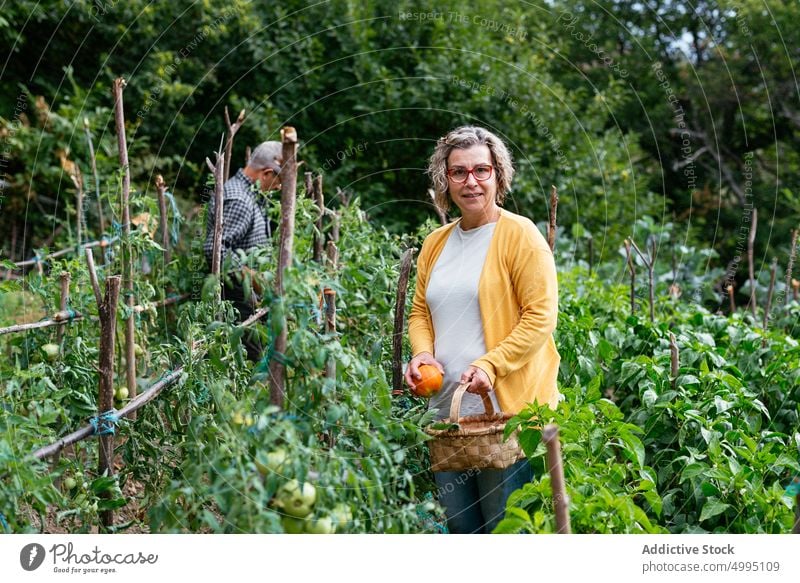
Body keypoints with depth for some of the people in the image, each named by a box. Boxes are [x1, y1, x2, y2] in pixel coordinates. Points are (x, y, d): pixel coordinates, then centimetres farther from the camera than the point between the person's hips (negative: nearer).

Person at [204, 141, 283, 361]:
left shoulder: (252, 196, 14)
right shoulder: (238, 201, -20)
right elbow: (215, 248, -29)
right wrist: (250, 275, -25)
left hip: (243, 292, 10)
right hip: (233, 294, -10)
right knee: (250, 357, -9)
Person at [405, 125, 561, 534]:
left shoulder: (519, 235, -5)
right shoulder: (435, 244, 14)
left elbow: (541, 315, -10)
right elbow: (420, 311, 21)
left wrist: (491, 365, -20)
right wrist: (422, 352, 1)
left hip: (506, 409, -6)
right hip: (447, 410, 6)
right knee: (458, 525, 12)